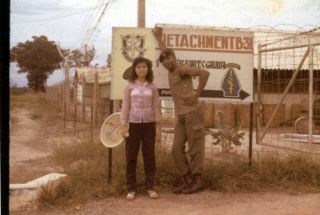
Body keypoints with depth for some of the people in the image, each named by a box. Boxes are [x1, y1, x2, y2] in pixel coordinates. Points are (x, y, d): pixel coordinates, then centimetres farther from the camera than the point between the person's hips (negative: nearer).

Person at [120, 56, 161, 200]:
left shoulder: (152, 87, 4)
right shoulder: (130, 86, 2)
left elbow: (156, 107, 5)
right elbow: (125, 106, 2)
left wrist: (157, 127, 1)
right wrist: (123, 125, -4)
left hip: (149, 124, 1)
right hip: (134, 124, 0)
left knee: (149, 156, 4)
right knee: (131, 157, 2)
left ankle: (150, 187, 14)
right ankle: (131, 189, 11)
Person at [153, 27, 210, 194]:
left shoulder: (181, 69, -7)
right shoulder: (171, 71, 15)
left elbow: (204, 73, -21)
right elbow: (164, 52, 35)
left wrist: (196, 95, -16)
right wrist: (158, 37, 45)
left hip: (192, 112, -8)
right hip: (181, 115, 8)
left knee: (195, 148, -2)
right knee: (177, 149, 5)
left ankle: (197, 181, 6)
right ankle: (187, 180, 13)